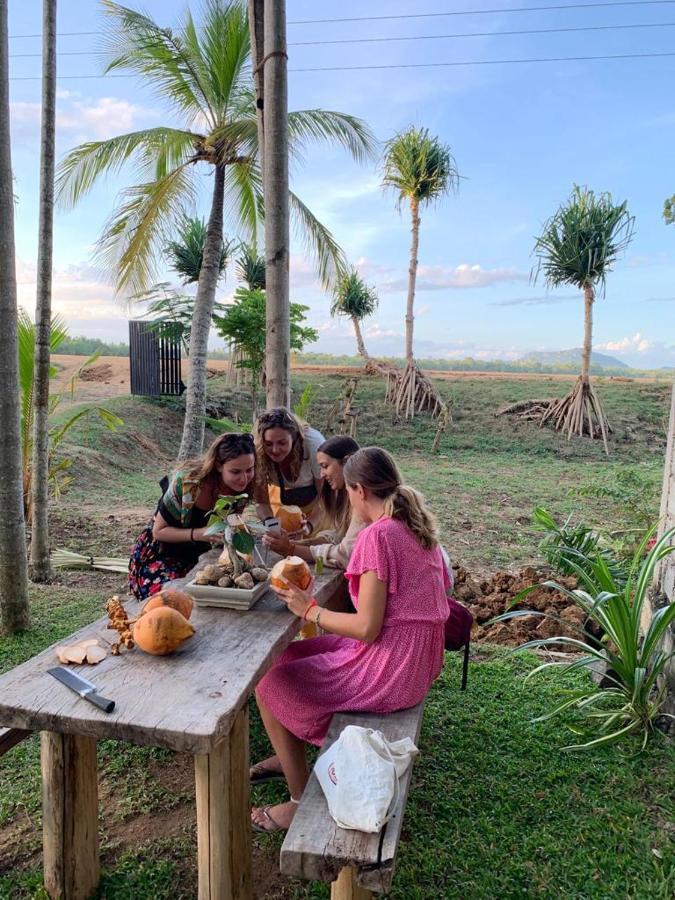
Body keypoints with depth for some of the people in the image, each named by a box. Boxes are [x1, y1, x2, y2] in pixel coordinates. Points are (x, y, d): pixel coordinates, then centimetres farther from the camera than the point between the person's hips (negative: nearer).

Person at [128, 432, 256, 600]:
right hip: (160, 554, -4)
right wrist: (198, 533, -34)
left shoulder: (244, 486, -16)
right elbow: (159, 531, -17)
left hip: (197, 557, 4)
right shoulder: (187, 481, -29)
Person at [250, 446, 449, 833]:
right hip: (417, 659, 9)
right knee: (291, 654, 20)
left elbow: (366, 628, -23)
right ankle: (290, 756, 37)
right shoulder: (417, 527, 5)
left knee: (269, 685, 4)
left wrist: (309, 609, -8)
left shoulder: (377, 535, -22)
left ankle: (302, 803, 16)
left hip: (390, 670, -9)